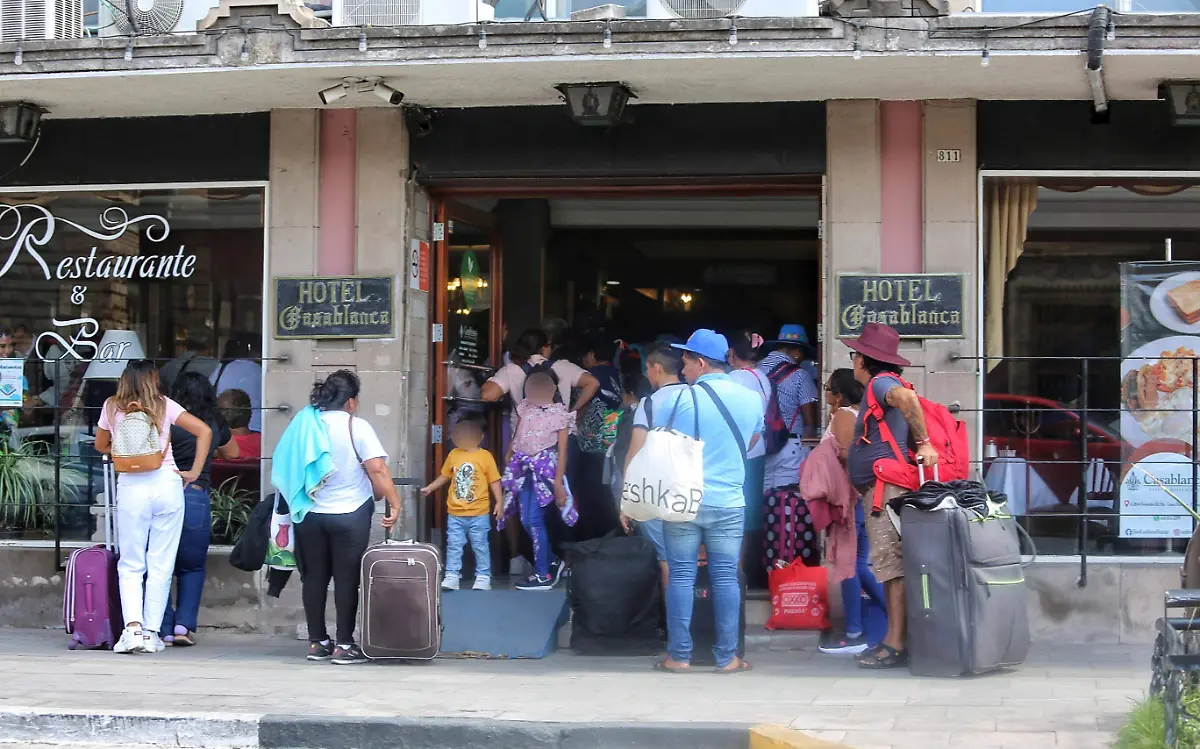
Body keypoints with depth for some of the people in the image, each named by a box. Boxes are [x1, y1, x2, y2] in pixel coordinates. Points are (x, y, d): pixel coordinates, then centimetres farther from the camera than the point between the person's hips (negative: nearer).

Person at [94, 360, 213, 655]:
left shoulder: (112, 407, 6)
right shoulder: (165, 406, 4)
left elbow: (101, 445, 21)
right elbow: (204, 431, 0)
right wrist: (194, 472, 5)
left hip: (130, 486, 0)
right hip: (167, 484, 0)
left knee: (130, 565, 6)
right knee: (161, 565, 5)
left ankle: (133, 627, -12)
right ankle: (152, 633, 4)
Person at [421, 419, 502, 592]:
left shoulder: (485, 456, -7)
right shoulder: (453, 454, 3)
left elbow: (494, 481, -4)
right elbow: (445, 476, 16)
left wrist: (499, 501, -9)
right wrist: (430, 488, 14)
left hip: (478, 513, -3)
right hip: (455, 513, 3)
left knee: (480, 546, 5)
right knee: (453, 545, 6)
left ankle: (483, 577, 12)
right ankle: (452, 577, 11)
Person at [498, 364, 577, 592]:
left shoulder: (559, 413, -5)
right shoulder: (524, 407, 9)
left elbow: (562, 450, -7)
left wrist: (558, 482, -12)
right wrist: (508, 461, 11)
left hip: (545, 467, -6)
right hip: (524, 466, 6)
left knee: (534, 519, -10)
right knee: (526, 521, 5)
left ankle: (543, 575, -4)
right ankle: (552, 561, 23)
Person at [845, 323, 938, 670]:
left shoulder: (880, 383, -10)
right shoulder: (880, 387, 23)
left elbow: (906, 396, -31)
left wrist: (923, 443, -30)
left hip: (886, 488, -11)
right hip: (879, 491, 11)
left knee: (891, 564, -12)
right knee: (890, 566, 11)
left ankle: (896, 645, -14)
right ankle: (894, 640, 13)